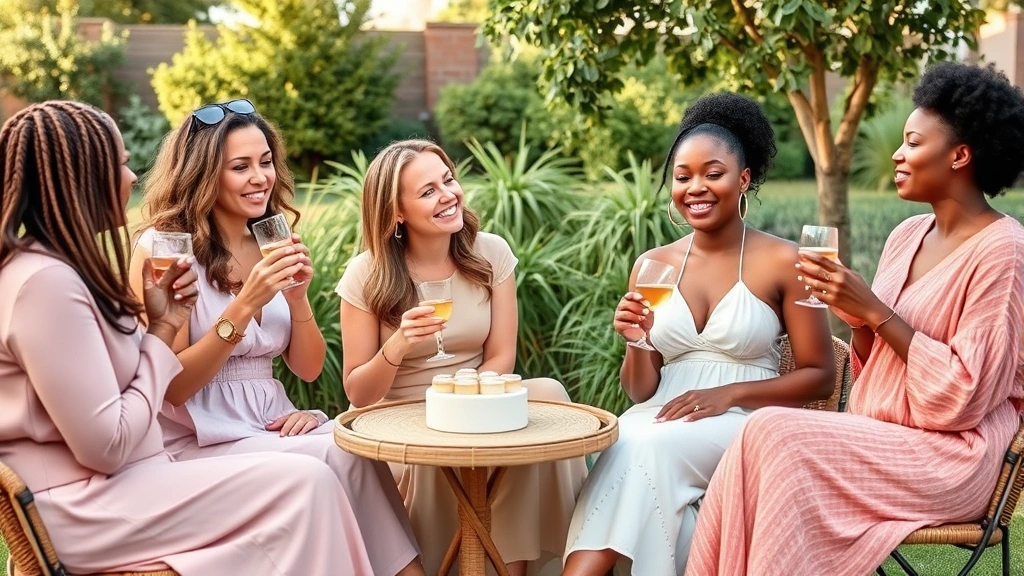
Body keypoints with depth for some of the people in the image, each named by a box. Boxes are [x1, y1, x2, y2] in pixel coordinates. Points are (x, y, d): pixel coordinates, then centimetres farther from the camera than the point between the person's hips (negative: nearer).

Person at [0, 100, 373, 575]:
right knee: (304, 483, -14)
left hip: (107, 484, 9)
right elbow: (107, 445, -21)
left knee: (303, 481, -2)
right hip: (81, 510, -9)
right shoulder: (46, 281, -20)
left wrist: (160, 326, -3)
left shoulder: (62, 267, 11)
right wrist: (161, 333, -10)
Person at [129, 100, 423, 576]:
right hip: (199, 441, -5)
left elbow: (309, 369, 11)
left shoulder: (270, 245, 11)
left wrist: (298, 296, -7)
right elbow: (173, 387, -12)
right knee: (341, 458, -26)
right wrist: (245, 305, -22)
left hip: (273, 424, 5)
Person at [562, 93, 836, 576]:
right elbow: (641, 393, 12)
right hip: (663, 421, 3)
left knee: (645, 446, -33)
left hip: (746, 426, -3)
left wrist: (729, 394, -13)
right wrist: (637, 342, -10)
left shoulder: (782, 262, -1)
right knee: (629, 443, -34)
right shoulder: (652, 265, 10)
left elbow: (820, 377, 0)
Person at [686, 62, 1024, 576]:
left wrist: (874, 310, -17)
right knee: (768, 440, -20)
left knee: (774, 436, -25)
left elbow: (964, 393, -16)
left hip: (947, 459, -7)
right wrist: (853, 312, -5)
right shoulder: (908, 234, 11)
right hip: (879, 439, 7)